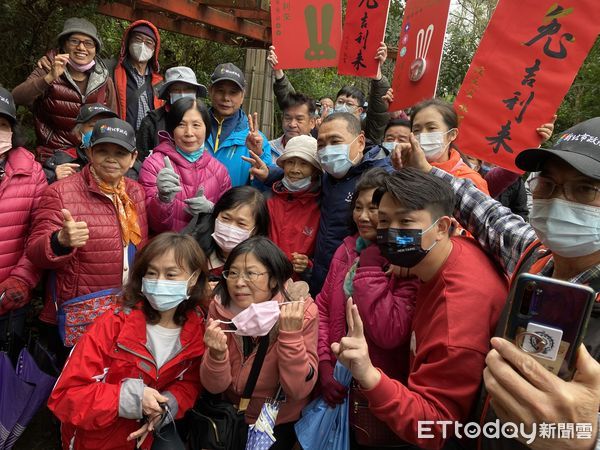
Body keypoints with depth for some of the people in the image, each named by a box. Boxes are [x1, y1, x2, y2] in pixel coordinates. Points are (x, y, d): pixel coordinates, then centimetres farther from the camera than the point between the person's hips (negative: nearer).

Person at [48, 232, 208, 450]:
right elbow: (66, 396, -20)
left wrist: (167, 405, -19)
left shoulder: (197, 327, -13)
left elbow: (190, 383, 1)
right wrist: (130, 398, -30)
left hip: (153, 429, 3)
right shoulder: (114, 324, -23)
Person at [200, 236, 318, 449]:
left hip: (279, 424, -2)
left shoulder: (302, 311, -19)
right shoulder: (220, 308, -11)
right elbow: (214, 386, -10)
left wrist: (290, 333, -31)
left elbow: (299, 390, -20)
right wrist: (217, 354, -29)